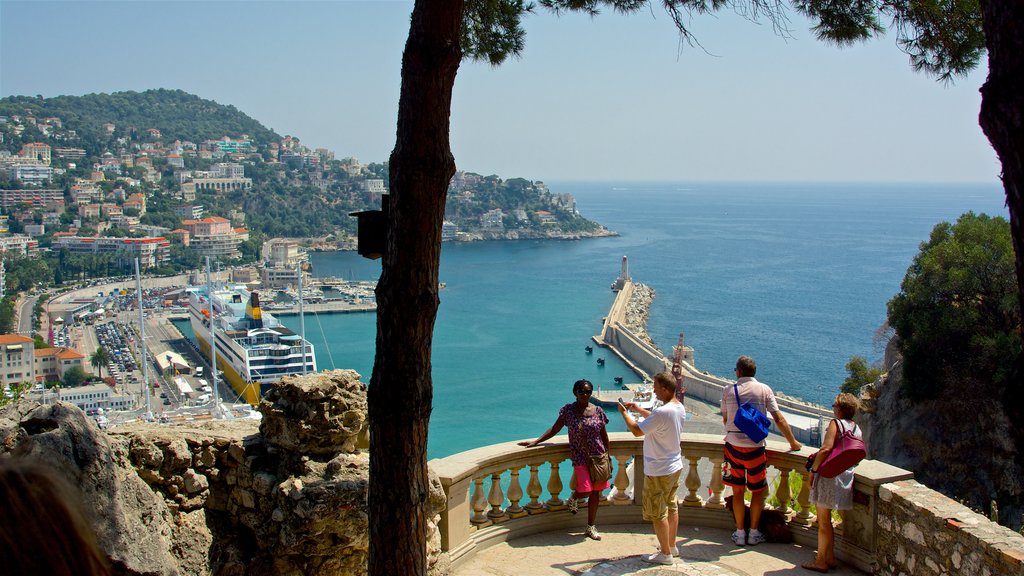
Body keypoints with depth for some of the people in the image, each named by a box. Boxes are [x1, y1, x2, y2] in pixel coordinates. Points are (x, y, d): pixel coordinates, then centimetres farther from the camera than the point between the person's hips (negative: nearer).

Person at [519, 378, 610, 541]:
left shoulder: (597, 411, 0)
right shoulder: (568, 410, -3)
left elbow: (604, 435, 7)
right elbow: (554, 429, 3)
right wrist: (535, 442, -1)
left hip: (598, 456, 2)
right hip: (580, 457, -2)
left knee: (595, 492, 4)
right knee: (586, 490, -14)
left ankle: (591, 527, 16)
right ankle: (574, 497, 23)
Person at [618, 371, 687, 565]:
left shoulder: (662, 412, -30)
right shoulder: (680, 408, 0)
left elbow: (637, 431, -21)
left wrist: (624, 413, -7)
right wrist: (639, 410, 14)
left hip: (658, 471, -9)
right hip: (675, 466, 9)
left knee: (657, 513, 5)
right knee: (672, 507, 21)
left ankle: (665, 553, 14)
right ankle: (671, 545, 34)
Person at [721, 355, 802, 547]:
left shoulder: (728, 391, 3)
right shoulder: (764, 390, 0)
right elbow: (779, 419, -2)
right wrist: (793, 442, 8)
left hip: (733, 445, 1)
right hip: (754, 447, -1)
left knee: (738, 491, 11)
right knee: (758, 491, 14)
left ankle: (740, 533, 17)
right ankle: (754, 533, 17)